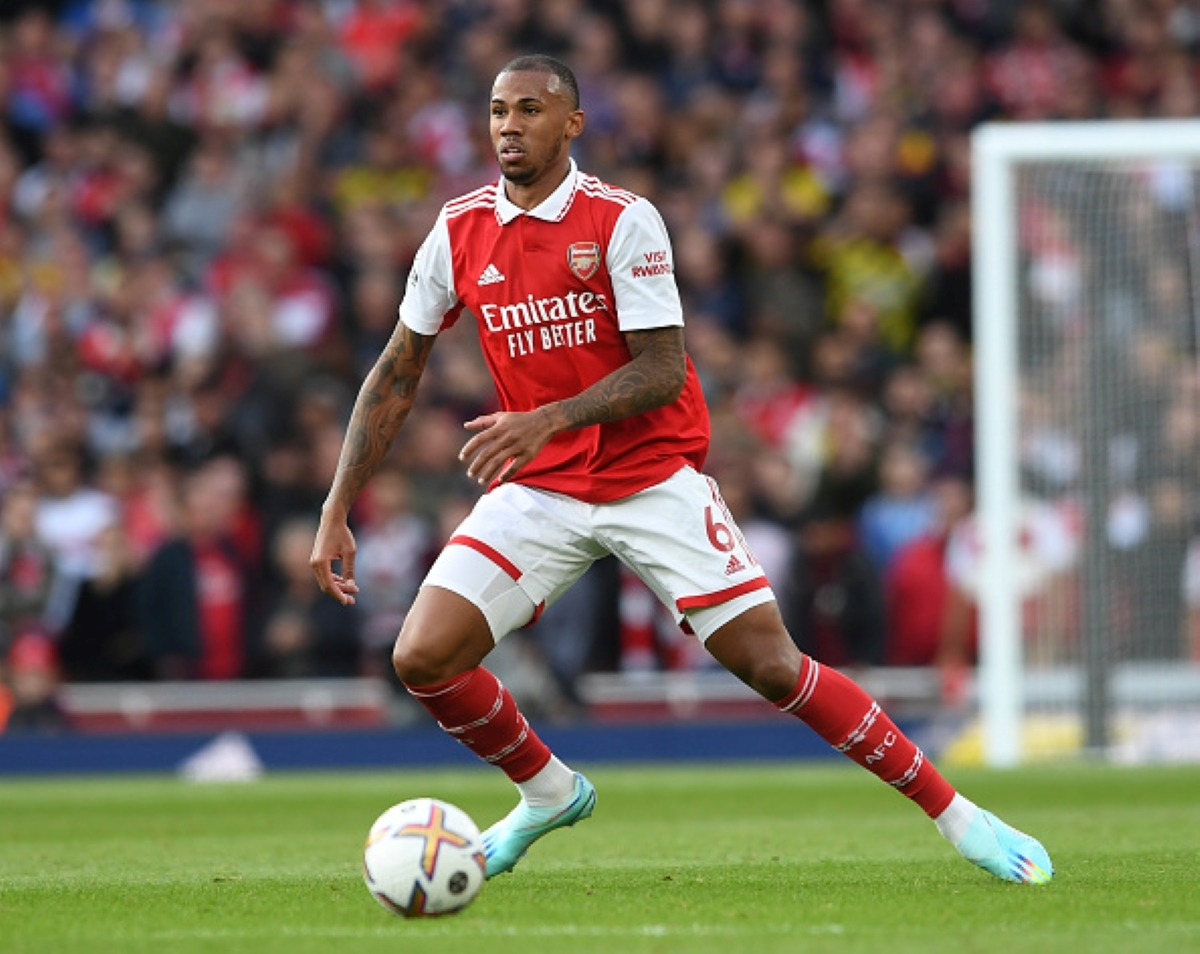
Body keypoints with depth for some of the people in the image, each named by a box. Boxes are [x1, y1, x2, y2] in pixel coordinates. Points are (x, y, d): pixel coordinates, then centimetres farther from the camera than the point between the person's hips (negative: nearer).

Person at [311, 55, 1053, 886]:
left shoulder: (622, 220, -12)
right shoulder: (460, 231, 0)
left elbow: (662, 372, -17)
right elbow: (398, 373, 8)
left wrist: (549, 420, -32)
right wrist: (337, 513, 3)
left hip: (655, 480, -4)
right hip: (537, 491, 4)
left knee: (772, 666, -10)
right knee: (422, 657, -12)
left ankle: (955, 814, 1)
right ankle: (549, 793, 15)